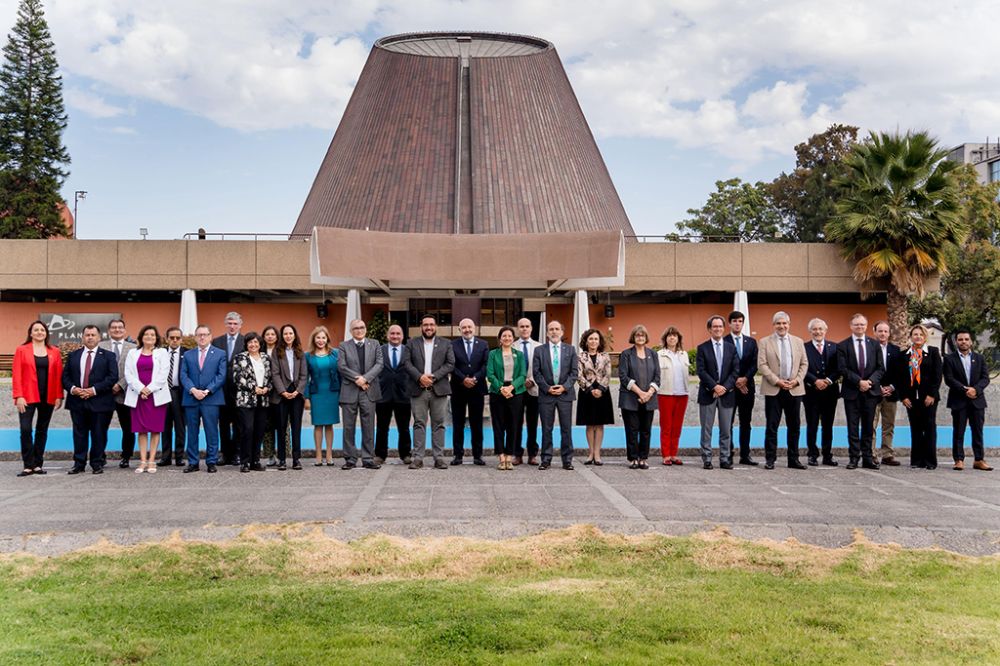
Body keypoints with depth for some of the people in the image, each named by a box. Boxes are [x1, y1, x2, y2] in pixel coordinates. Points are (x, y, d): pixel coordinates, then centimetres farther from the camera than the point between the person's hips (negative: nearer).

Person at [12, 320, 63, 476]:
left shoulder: (54, 351, 8)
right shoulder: (21, 350, 3)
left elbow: (59, 375, 6)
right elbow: (17, 375, -2)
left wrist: (59, 396, -1)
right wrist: (19, 396, -11)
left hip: (48, 398, 2)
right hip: (28, 397, -2)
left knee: (42, 430, 7)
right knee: (26, 430, -10)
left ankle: (38, 465, 14)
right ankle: (28, 466, -5)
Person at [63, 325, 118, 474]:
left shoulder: (108, 356, 4)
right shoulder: (73, 355, 13)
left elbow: (113, 377, -6)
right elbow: (65, 376, 10)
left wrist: (94, 390, -14)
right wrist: (72, 389, -9)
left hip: (99, 402, -2)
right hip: (77, 401, 3)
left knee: (99, 435, 1)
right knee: (79, 434, 6)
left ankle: (97, 464, 10)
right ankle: (79, 464, 12)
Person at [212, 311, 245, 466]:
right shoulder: (217, 342, 9)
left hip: (238, 388, -3)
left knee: (238, 424, 2)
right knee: (223, 424, 8)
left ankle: (236, 454, 8)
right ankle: (226, 454, 14)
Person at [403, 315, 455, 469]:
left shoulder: (446, 344, 11)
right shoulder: (412, 343, 11)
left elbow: (450, 363, 1)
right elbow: (407, 363, 2)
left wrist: (434, 376, -10)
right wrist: (420, 377, -13)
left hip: (439, 389, 0)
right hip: (418, 390, 0)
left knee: (438, 424, 1)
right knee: (419, 423, 0)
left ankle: (439, 458, 4)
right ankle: (418, 458, 1)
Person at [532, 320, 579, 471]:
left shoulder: (570, 350, 8)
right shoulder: (539, 350, 5)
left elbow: (574, 372, 3)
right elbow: (536, 372, 0)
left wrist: (564, 387, -9)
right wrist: (548, 388, -9)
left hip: (565, 393, 1)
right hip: (546, 394, -1)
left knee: (566, 428, 2)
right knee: (546, 429, 3)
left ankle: (567, 460, 8)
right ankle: (546, 459, 8)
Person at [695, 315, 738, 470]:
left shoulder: (731, 349, 11)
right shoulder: (702, 348, 2)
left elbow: (735, 371, 4)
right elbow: (701, 371, -6)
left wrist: (725, 387, -10)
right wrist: (715, 386, -15)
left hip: (726, 393, 2)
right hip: (707, 394, -2)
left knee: (726, 429, 4)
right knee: (706, 429, 1)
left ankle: (725, 460, 10)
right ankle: (706, 460, 5)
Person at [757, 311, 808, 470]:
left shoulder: (798, 341, 12)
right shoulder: (765, 342, 3)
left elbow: (804, 363, 10)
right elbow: (762, 365, -4)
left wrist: (796, 380, -6)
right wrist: (777, 381, -13)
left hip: (794, 389, 3)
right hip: (773, 390, -3)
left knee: (794, 426, 7)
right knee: (772, 426, 0)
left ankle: (793, 459, 14)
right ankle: (770, 459, 5)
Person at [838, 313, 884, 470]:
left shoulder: (874, 344, 9)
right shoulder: (843, 346, 2)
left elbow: (880, 368, 5)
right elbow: (843, 369, -6)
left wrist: (870, 381, -11)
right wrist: (859, 381, -16)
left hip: (871, 391, 2)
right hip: (851, 392, -2)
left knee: (868, 427, 6)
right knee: (853, 427, 1)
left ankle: (867, 458, 10)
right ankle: (854, 457, 5)